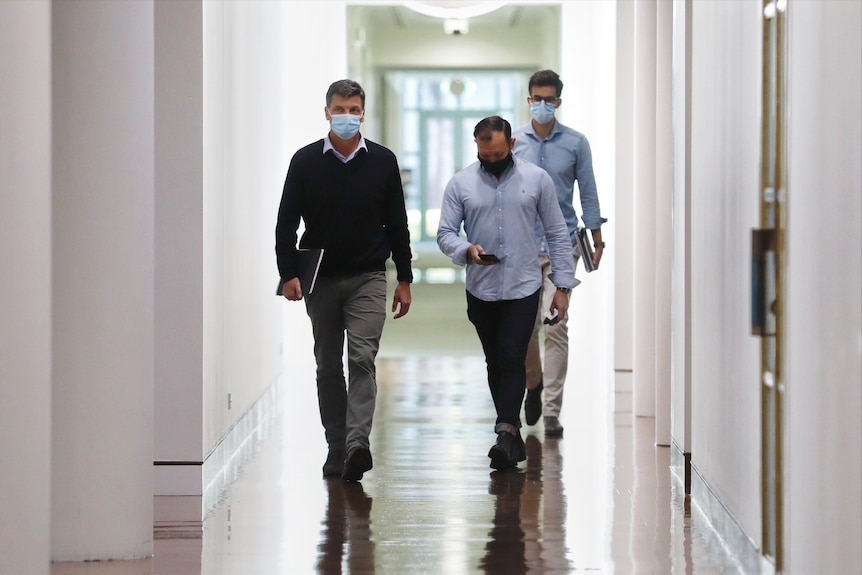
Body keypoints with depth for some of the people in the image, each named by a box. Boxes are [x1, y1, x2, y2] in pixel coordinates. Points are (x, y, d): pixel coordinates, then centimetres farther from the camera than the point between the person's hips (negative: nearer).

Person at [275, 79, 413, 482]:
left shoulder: (382, 161, 2)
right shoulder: (306, 161, 0)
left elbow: (396, 224, 8)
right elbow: (286, 223, 1)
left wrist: (404, 279, 5)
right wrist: (288, 274, -10)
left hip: (367, 278, -1)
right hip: (320, 279, 1)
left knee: (362, 358, -15)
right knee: (328, 365, 7)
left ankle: (358, 444, -23)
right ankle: (337, 448, 15)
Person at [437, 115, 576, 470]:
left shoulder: (536, 179, 0)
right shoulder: (461, 183, 1)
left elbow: (557, 234, 4)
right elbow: (445, 233, 2)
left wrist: (562, 285, 0)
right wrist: (467, 250, -20)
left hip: (523, 289, -2)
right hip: (481, 291, 2)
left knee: (512, 361, -13)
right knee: (495, 364, 10)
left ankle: (506, 434, -20)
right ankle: (512, 434, 20)